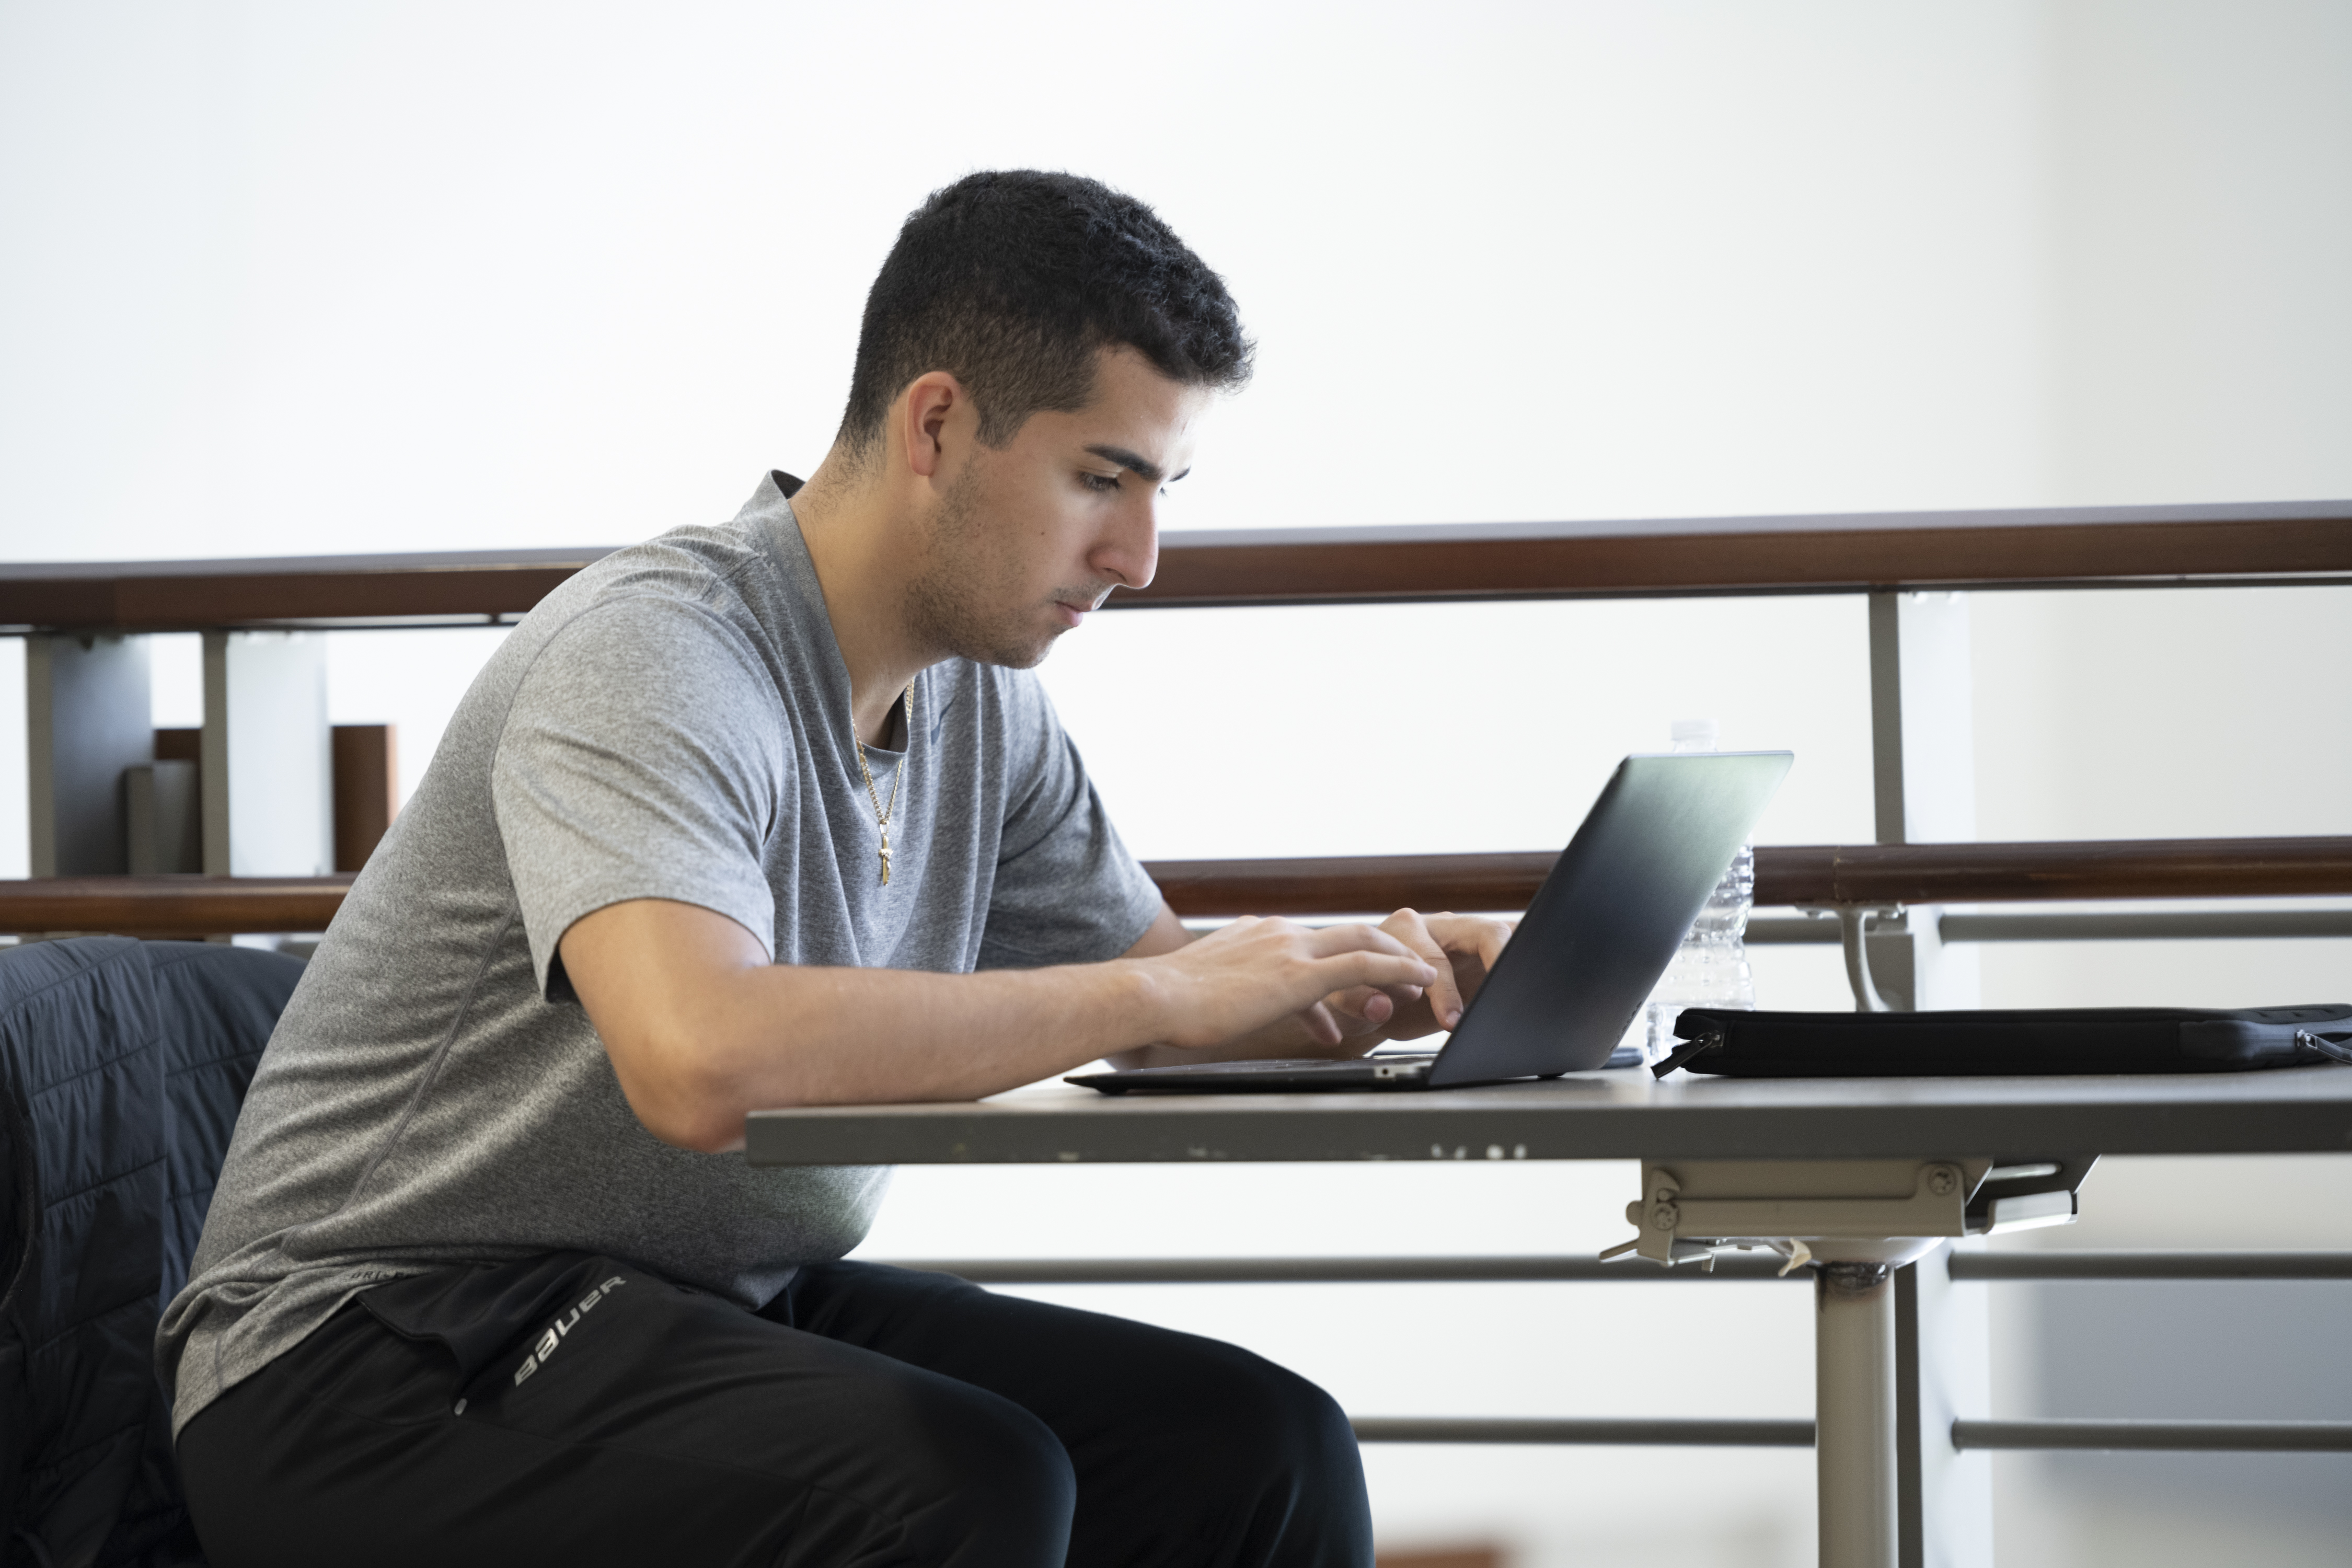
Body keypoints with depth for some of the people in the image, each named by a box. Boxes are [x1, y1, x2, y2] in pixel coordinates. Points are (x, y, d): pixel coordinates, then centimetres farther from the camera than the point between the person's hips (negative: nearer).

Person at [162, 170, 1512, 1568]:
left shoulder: (976, 695, 6)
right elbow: (702, 1060, -39)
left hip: (730, 1298, 8)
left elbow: (1145, 976, 20)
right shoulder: (656, 661, -22)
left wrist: (1375, 988, -4)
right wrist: (1166, 993, -31)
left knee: (1264, 1452, -8)